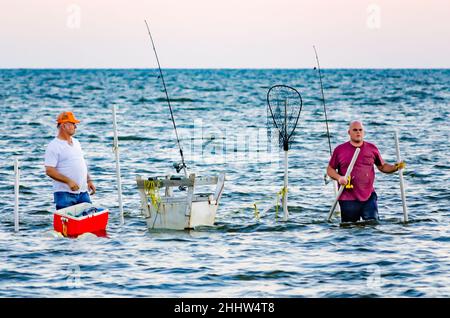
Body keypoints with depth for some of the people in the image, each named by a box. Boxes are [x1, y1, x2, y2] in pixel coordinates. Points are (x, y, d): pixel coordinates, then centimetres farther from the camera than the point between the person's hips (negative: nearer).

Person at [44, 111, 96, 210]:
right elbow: (49, 170, -16)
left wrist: (89, 180, 13)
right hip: (64, 193, -7)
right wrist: (68, 181, -23)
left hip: (82, 191, 8)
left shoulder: (76, 142, 16)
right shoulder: (54, 146, -10)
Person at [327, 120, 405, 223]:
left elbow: (382, 166, 16)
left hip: (369, 196, 1)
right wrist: (339, 178, -12)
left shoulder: (372, 148, 7)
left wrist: (395, 167, -3)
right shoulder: (340, 150, 2)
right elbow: (330, 169, 7)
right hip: (348, 199, -1)